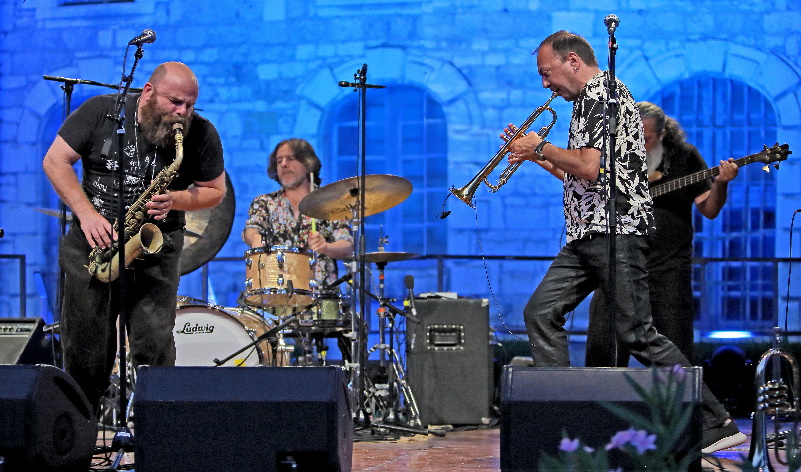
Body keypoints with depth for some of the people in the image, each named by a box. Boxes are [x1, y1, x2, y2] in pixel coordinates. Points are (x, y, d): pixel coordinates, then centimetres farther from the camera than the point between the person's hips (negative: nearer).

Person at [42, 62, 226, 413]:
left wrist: (174, 200, -16)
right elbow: (55, 161, -2)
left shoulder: (201, 133, -4)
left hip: (156, 249, 0)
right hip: (93, 241, 1)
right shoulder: (100, 112, -5)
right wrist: (86, 213, -14)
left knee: (154, 344, -11)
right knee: (85, 348, 2)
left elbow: (215, 191, 5)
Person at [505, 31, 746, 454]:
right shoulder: (590, 99, 22)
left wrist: (542, 146, -8)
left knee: (636, 333, -11)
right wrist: (536, 156, 18)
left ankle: (717, 424, -7)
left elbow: (590, 169, -22)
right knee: (541, 312, 2)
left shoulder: (603, 92, -10)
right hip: (587, 234, 10)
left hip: (615, 231, -10)